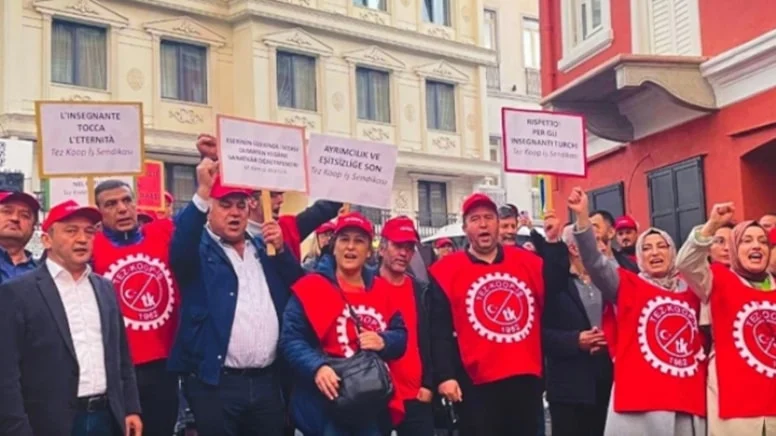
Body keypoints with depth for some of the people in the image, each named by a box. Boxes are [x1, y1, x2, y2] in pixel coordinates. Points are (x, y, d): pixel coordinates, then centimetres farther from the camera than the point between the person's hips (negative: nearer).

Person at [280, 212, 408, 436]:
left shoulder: (381, 291, 11)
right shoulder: (309, 287, -5)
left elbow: (400, 335, 14)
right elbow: (291, 339, -10)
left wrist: (384, 342, -10)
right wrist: (317, 367, -27)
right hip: (326, 403, -5)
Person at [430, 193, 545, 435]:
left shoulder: (530, 263, 8)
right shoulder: (446, 272, 0)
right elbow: (439, 331, -3)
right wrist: (445, 376, -10)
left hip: (526, 379, 3)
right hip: (479, 384, -3)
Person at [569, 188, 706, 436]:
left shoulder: (691, 290, 15)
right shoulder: (629, 285, 3)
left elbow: (705, 339, 28)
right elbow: (595, 262, -13)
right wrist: (582, 217, -25)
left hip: (688, 400, 4)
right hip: (639, 398, -4)